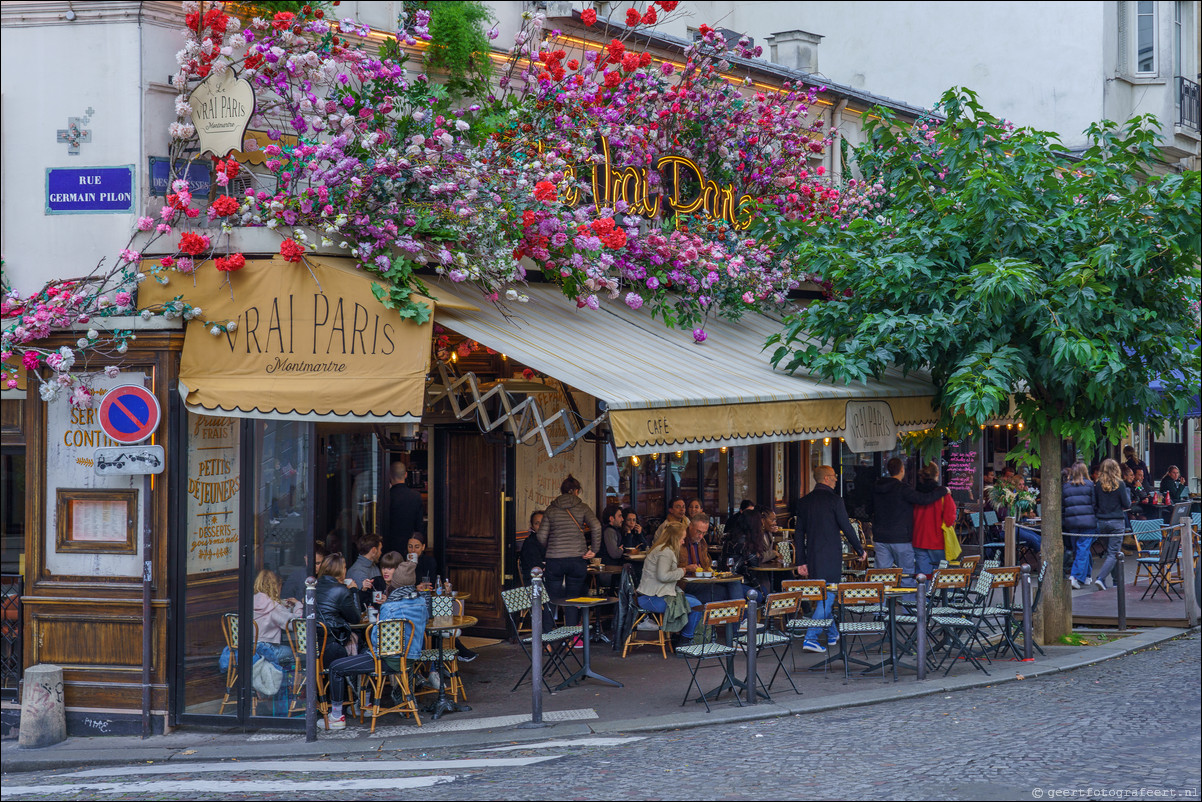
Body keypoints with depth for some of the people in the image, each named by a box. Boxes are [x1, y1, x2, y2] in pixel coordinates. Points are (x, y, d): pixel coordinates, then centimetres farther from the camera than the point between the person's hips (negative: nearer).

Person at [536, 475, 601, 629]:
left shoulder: (551, 509, 6)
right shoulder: (582, 507, 3)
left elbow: (541, 535, 2)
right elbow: (596, 527, -11)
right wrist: (594, 550, -2)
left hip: (554, 558, 0)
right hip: (577, 558, 0)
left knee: (553, 599, 6)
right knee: (573, 599, 5)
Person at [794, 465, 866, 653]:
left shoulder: (804, 501, 9)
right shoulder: (834, 500, -9)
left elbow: (798, 533, 10)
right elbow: (846, 528, -9)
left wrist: (801, 561, 13)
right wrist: (860, 551, 4)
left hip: (812, 556, 6)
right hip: (830, 556, -6)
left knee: (823, 596, 18)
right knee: (828, 596, -5)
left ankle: (832, 635, 29)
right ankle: (810, 638, -15)